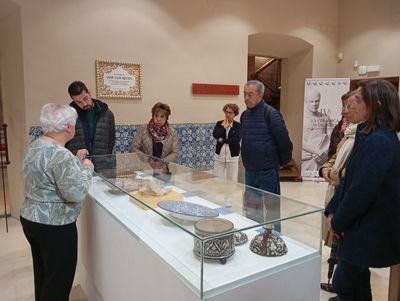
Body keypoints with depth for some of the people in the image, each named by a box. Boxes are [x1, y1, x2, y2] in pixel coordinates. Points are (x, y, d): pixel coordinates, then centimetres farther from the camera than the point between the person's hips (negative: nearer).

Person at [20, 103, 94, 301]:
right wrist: (86, 168, -12)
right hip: (54, 227, -9)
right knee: (58, 282, 8)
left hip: (30, 218, 9)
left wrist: (76, 160, 15)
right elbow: (76, 194, -26)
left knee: (42, 275, 24)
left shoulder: (34, 147, 6)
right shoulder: (60, 155, -24)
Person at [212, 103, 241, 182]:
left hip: (232, 157, -2)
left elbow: (236, 139, -16)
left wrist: (222, 140, -11)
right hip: (219, 156, 2)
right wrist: (224, 126, -12)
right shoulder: (219, 124, 7)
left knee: (232, 181, 5)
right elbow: (215, 135, -9)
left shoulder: (238, 125, -3)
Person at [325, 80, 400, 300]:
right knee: (357, 279, 22)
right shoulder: (370, 135, 8)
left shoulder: (378, 142, -24)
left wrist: (339, 222, -11)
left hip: (371, 230, -9)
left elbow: (362, 191, -24)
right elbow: (350, 178, 8)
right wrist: (333, 211, 1)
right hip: (362, 226, 9)